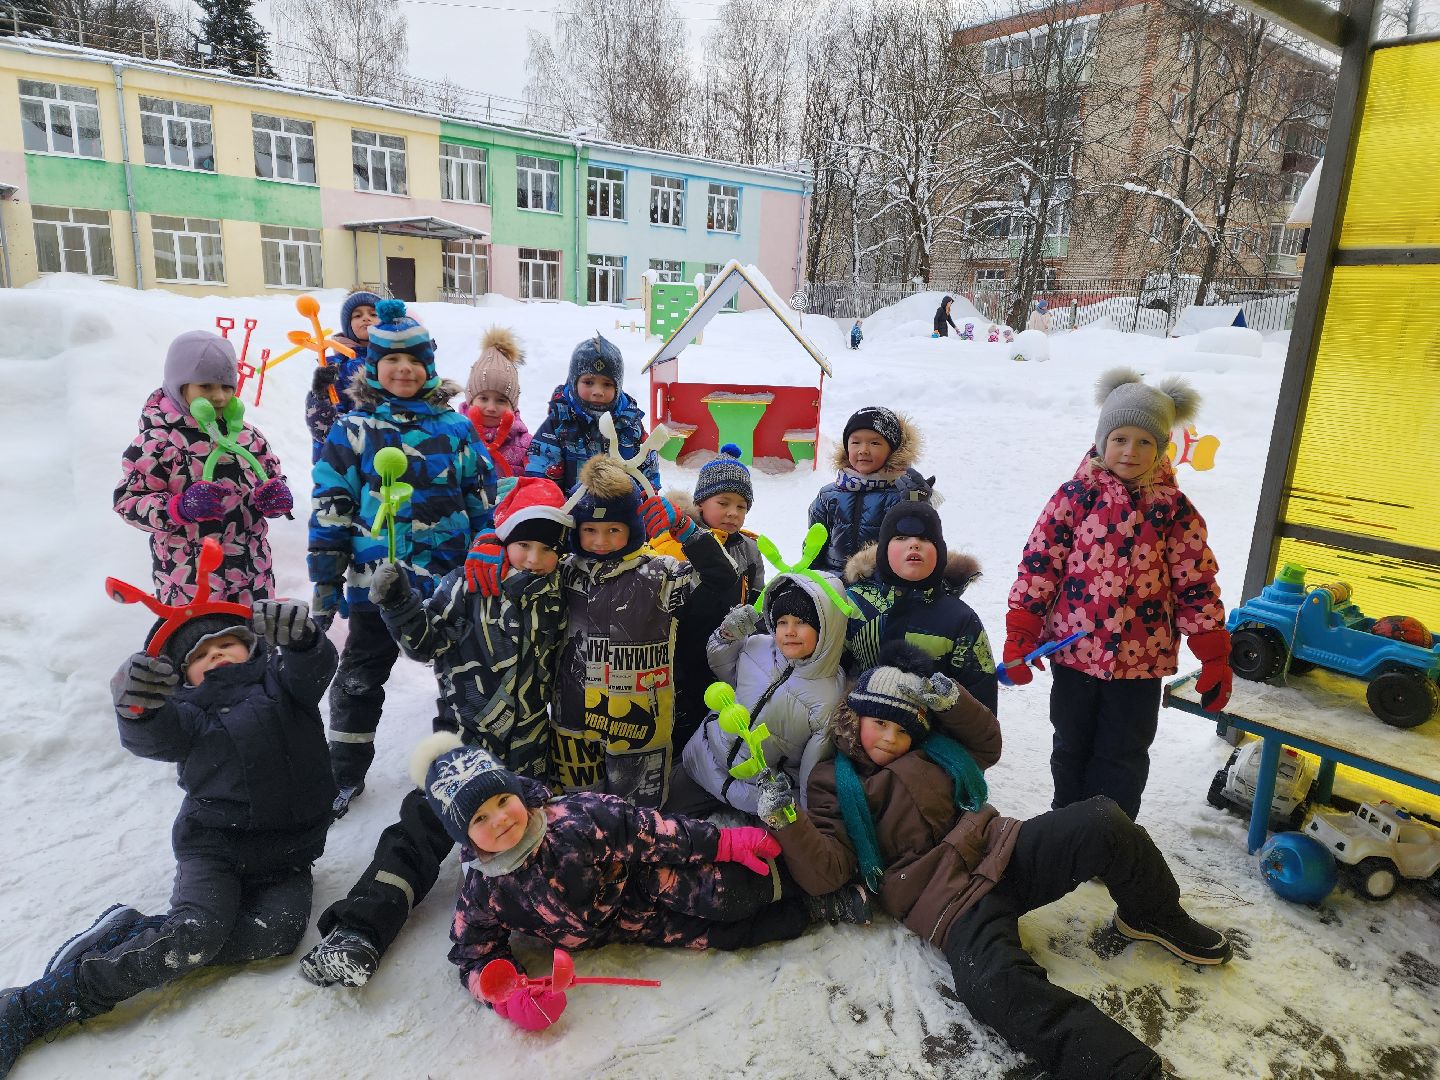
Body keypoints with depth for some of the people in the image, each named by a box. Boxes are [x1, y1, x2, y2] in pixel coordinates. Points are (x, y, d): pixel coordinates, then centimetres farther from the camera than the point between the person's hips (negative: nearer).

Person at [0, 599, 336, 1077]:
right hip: (213, 847, -1)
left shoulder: (280, 682, 10)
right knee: (195, 934, -27)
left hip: (286, 860, 1)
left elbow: (315, 667, -14)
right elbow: (154, 738, -15)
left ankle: (134, 932, -14)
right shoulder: (188, 709, 8)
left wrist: (300, 639, -39)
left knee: (277, 932, -25)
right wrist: (138, 710, -40)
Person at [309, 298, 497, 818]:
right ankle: (345, 770, 32)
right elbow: (330, 507, -3)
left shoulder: (455, 426, 1)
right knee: (359, 680, 13)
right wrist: (325, 580, -5)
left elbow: (484, 497, 5)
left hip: (451, 580, 1)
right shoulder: (353, 430, -3)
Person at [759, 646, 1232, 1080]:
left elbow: (986, 744, 23)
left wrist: (952, 701, 4)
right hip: (951, 901, -5)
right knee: (994, 983, -38)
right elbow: (826, 871, -6)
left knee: (1102, 823, -18)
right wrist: (787, 822, -25)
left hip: (1003, 849, 5)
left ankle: (1155, 919, 10)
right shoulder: (834, 784, 2)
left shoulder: (931, 749, 16)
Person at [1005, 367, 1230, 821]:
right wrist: (1019, 637, -9)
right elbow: (1038, 564, -6)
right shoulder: (1076, 494, -6)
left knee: (1123, 760, 11)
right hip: (1073, 649, 0)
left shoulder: (1175, 508, -3)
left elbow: (1197, 584, 1)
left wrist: (1215, 658, -1)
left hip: (1141, 658, 0)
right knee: (1071, 749, 17)